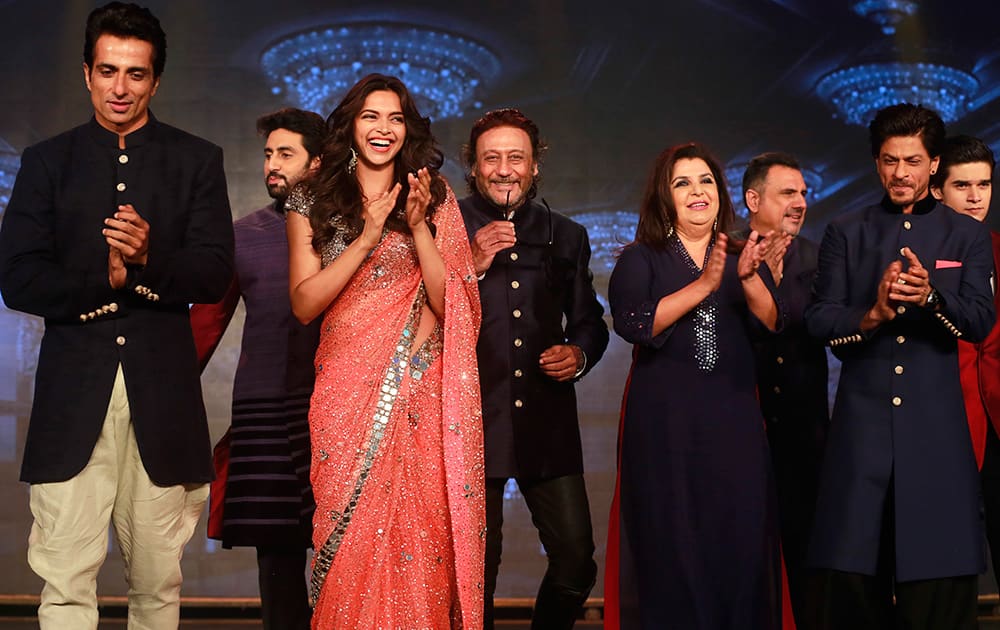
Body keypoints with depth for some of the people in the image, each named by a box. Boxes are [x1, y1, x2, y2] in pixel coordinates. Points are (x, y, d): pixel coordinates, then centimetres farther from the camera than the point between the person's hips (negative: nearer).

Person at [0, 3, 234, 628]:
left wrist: (149, 259, -18)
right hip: (73, 394, 0)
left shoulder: (198, 160, 10)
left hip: (163, 394, 0)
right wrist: (105, 280, -12)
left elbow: (215, 273, 0)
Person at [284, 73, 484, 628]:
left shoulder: (434, 198, 7)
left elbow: (448, 303, -1)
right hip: (348, 392, 0)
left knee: (418, 538, -2)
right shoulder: (313, 200, 7)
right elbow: (304, 303, -3)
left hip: (420, 392, 0)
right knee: (349, 538, 1)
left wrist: (418, 227, -12)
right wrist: (368, 236, -10)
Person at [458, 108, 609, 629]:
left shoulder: (566, 237, 12)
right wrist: (471, 268, -17)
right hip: (472, 419, -2)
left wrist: (579, 354, -2)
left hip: (546, 424, 3)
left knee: (576, 561, 1)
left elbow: (589, 321, 19)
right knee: (475, 568, 6)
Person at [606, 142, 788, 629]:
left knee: (740, 542, 1)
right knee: (672, 546, -1)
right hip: (664, 420, -2)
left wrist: (748, 276, -16)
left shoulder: (740, 255, 12)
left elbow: (772, 324, 1)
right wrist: (704, 284, -18)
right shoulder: (641, 259, 3)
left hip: (734, 419, 3)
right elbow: (634, 323, -13)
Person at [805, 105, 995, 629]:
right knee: (852, 576, 1)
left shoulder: (967, 235, 10)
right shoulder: (845, 232, 11)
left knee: (939, 579, 0)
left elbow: (980, 322, -2)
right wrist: (873, 315, -18)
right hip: (861, 420, 0)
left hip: (936, 423, 0)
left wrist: (930, 297, -21)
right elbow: (818, 320, 2)